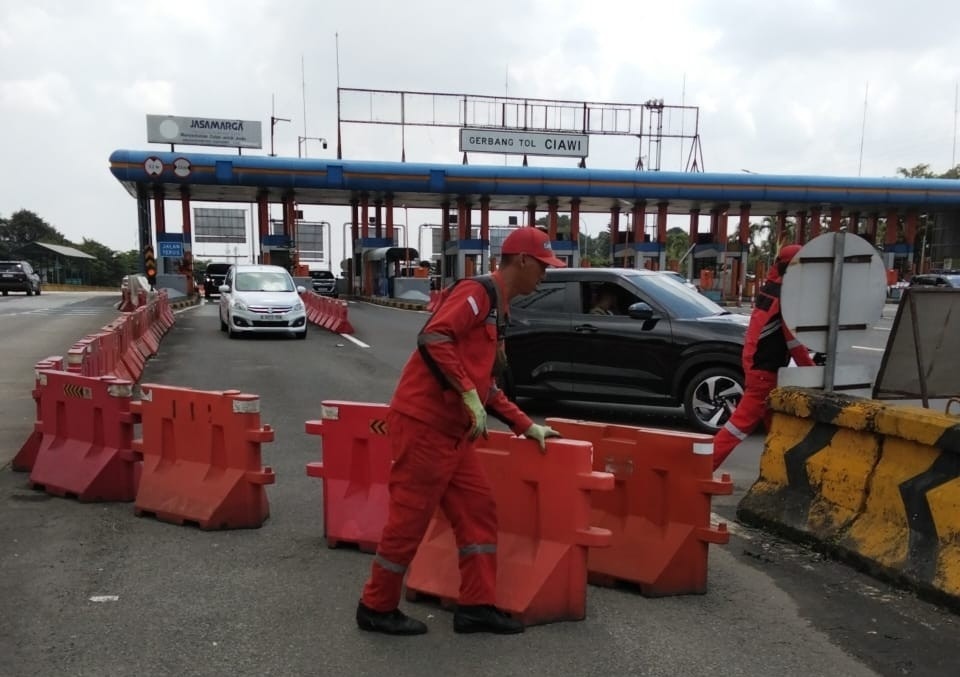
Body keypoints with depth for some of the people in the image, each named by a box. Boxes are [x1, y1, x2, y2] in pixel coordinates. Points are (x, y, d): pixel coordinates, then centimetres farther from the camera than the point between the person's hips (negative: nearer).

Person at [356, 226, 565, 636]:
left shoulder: (497, 312, 20)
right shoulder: (477, 293, -11)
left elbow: (487, 386, 22)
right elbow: (432, 339, -26)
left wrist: (526, 426, 18)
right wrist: (470, 397, -25)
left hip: (452, 430, 10)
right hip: (423, 422, -10)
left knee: (478, 510, 10)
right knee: (410, 517, 1)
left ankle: (476, 606, 19)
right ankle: (377, 608, 18)